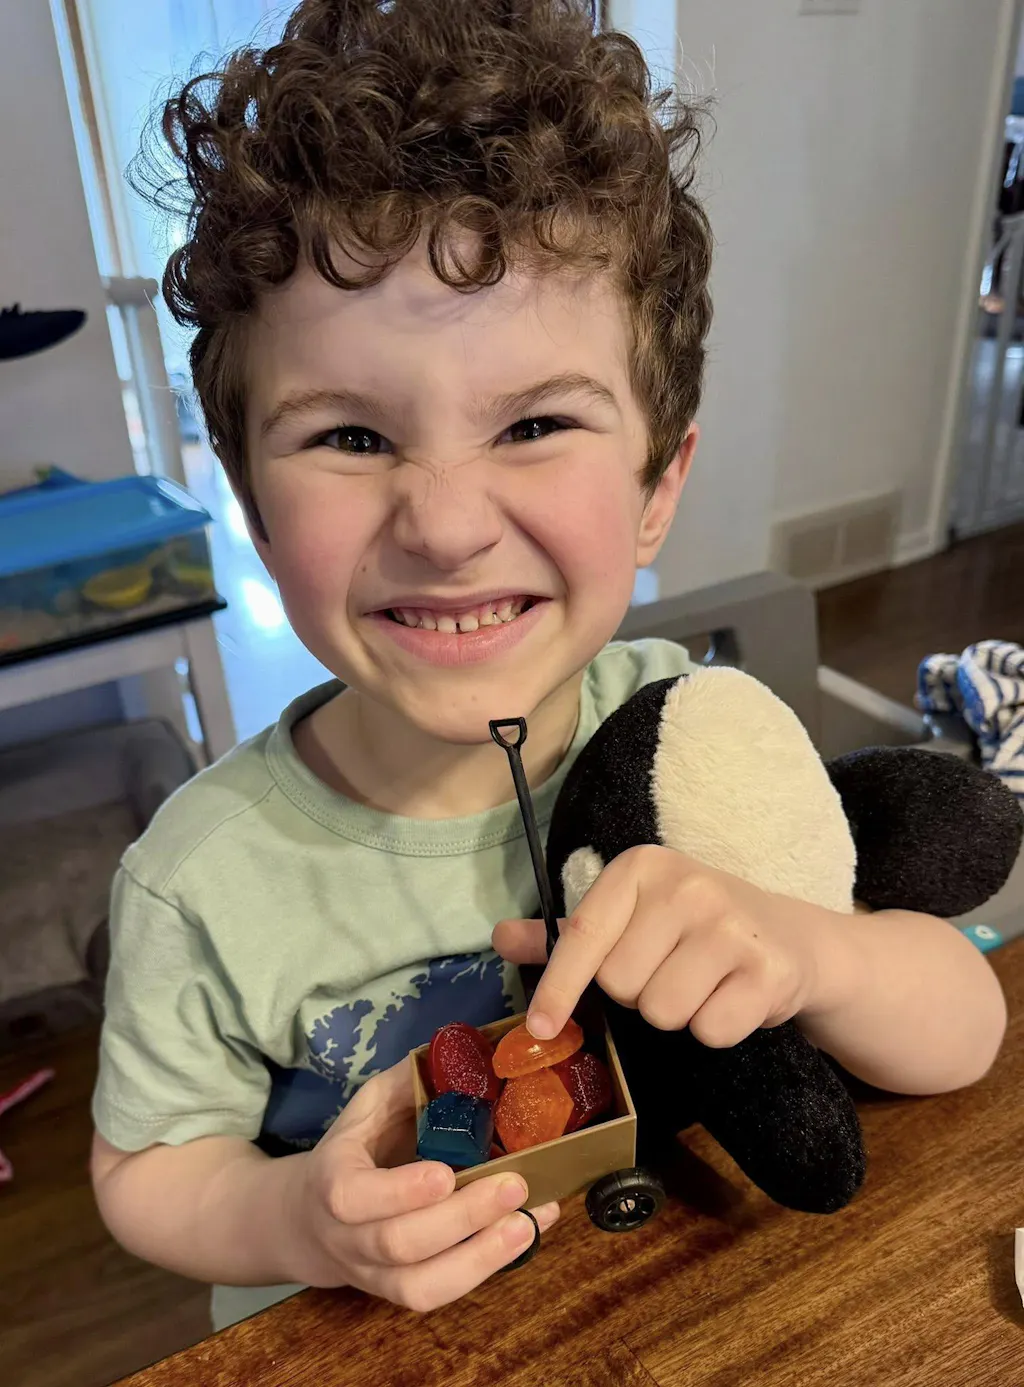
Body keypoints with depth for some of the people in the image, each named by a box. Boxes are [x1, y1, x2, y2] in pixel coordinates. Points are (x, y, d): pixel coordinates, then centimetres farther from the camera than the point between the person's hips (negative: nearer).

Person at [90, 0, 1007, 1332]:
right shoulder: (203, 883, -25)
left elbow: (968, 1034, -15)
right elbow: (147, 1172, -8)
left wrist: (809, 950, -35)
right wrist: (299, 1220, -28)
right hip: (354, 1348, 0)